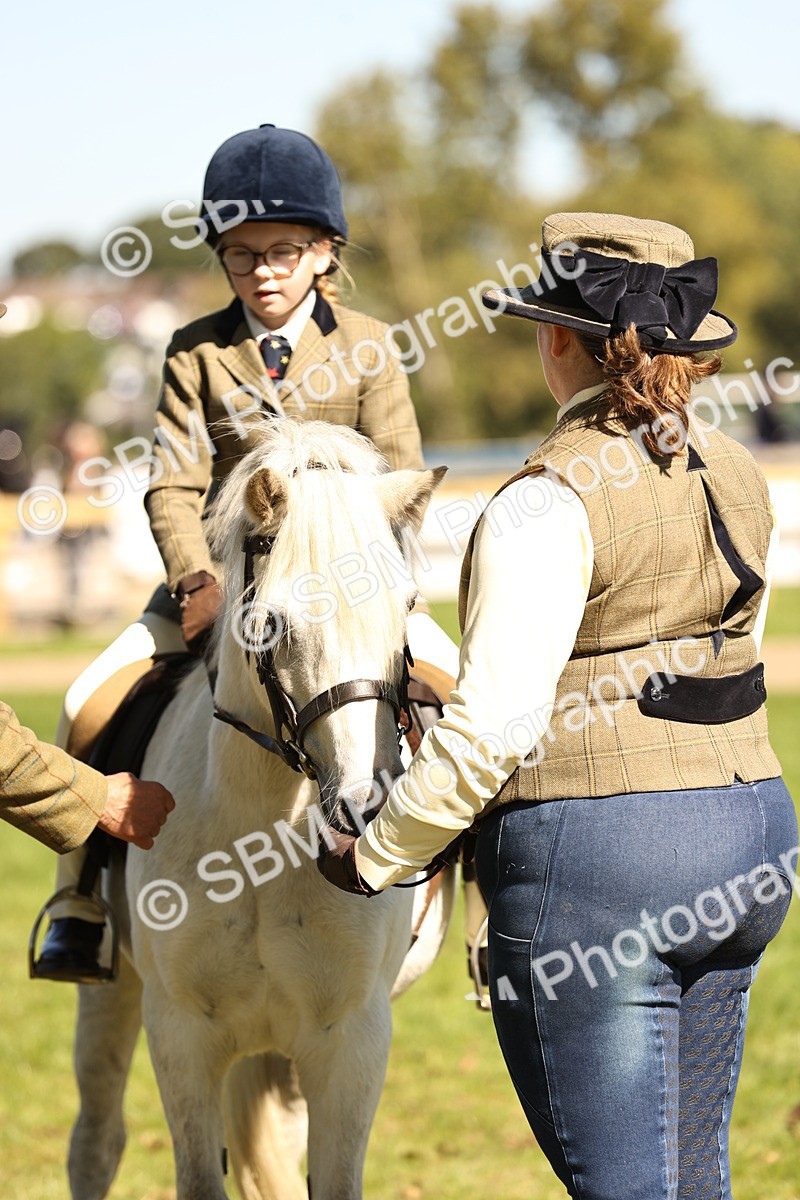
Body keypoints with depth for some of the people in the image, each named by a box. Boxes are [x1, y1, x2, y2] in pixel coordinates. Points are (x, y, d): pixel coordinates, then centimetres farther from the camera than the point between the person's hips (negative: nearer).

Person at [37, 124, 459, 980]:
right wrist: (196, 581, -21)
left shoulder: (366, 347, 1)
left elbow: (399, 478, -4)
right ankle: (82, 902, -3)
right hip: (219, 579, 1)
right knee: (91, 703, -17)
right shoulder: (197, 353, 2)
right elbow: (174, 485, -4)